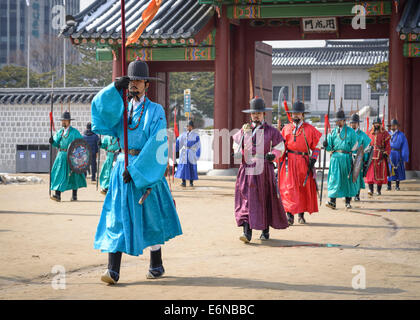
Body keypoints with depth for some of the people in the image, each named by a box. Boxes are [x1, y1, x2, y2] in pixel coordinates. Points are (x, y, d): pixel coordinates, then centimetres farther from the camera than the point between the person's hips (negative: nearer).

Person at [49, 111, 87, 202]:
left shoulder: (74, 132, -1)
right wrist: (52, 142, -15)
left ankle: (74, 195, 14)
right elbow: (56, 143, 6)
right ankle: (57, 195, -9)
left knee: (73, 175, 3)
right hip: (61, 156, 4)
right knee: (59, 174, -6)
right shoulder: (59, 132, 12)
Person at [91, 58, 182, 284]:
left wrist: (136, 169, -18)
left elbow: (155, 144, -12)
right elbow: (101, 107, -7)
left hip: (146, 169, -3)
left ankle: (156, 265, 22)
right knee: (116, 216, -6)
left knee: (151, 218, 5)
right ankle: (113, 270, -9)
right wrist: (115, 88, -21)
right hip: (122, 168, 3)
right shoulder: (121, 109, 12)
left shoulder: (155, 110, -2)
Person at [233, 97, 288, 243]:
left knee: (266, 199, 6)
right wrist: (237, 153, 1)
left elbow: (280, 147, 7)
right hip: (247, 170, 1)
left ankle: (266, 230, 23)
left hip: (264, 170, -1)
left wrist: (273, 155, -12)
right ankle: (247, 231, -15)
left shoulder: (271, 131, 2)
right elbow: (237, 144, 22)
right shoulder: (244, 130, 10)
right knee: (246, 199, -10)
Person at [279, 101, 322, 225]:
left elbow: (317, 146, 7)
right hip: (289, 161, 0)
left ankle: (301, 214, 17)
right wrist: (280, 159, 7)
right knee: (289, 187, -10)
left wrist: (313, 160, -3)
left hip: (303, 161, 0)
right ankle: (290, 215, -12)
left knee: (304, 188, 6)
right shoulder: (286, 128, 10)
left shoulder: (310, 129, 4)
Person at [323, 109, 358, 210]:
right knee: (334, 178, -9)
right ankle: (332, 201, -13)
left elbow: (354, 146, 4)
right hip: (335, 158, 1)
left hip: (346, 157, -1)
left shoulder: (350, 131, 5)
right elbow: (329, 147, 13)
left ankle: (348, 202, 15)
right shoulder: (333, 131, 11)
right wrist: (326, 145, -10)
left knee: (348, 179, 5)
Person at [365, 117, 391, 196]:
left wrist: (386, 154, -11)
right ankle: (371, 190, -12)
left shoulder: (384, 134, 3)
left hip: (381, 156, -2)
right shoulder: (370, 133, 12)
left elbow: (388, 145, 1)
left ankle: (379, 190, 11)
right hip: (371, 156, 2)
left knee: (380, 173, 2)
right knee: (370, 172, -8)